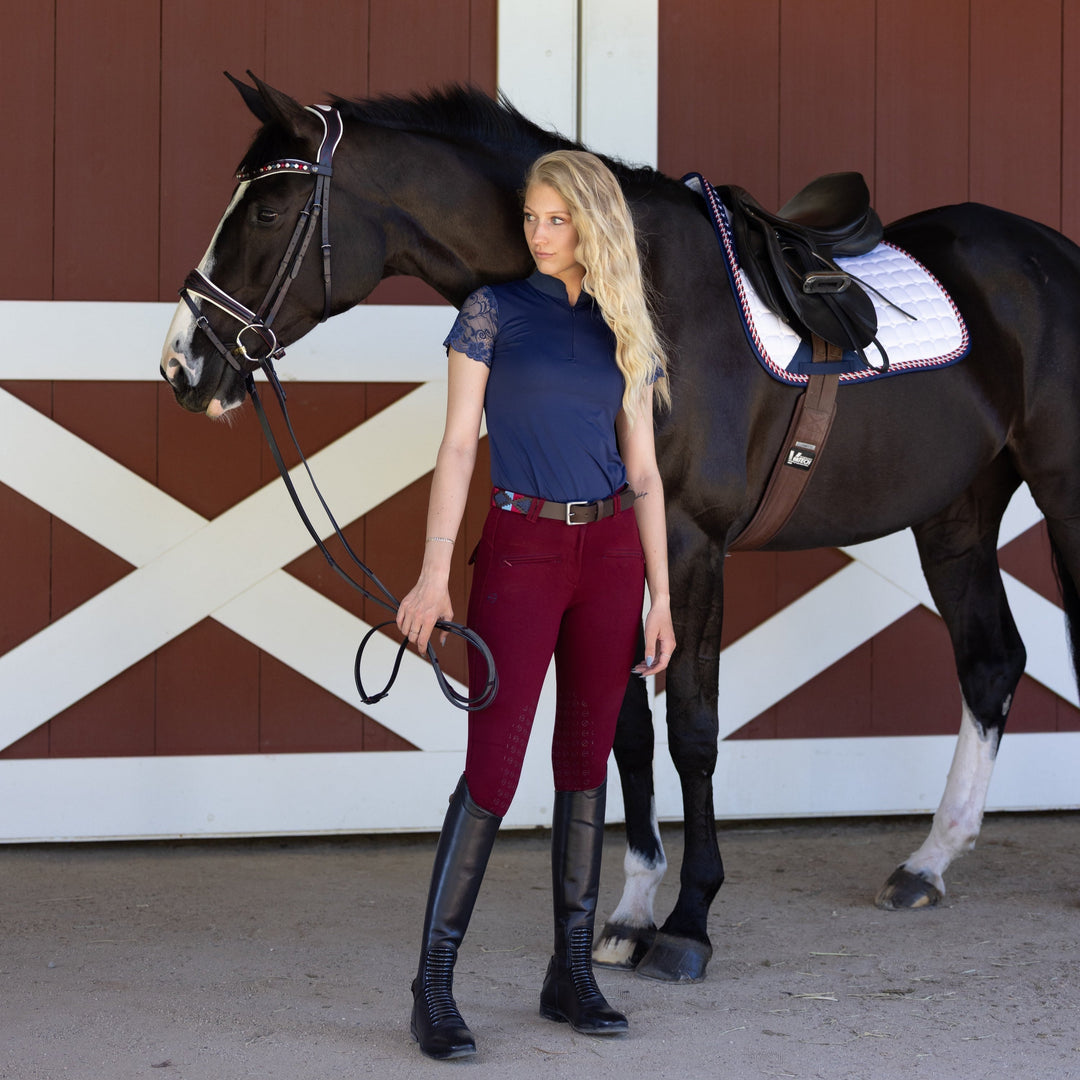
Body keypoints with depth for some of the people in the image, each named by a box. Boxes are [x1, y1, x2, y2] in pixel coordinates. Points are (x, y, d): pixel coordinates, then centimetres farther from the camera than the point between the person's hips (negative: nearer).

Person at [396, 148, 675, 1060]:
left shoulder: (623, 332, 10)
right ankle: (434, 989, -3)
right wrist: (435, 574, -11)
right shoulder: (495, 312, 1)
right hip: (522, 548, -4)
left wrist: (661, 597, 5)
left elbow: (643, 472, 10)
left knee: (586, 761, 8)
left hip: (611, 551, 4)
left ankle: (572, 974, 16)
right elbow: (459, 445, -3)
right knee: (493, 769, -8)